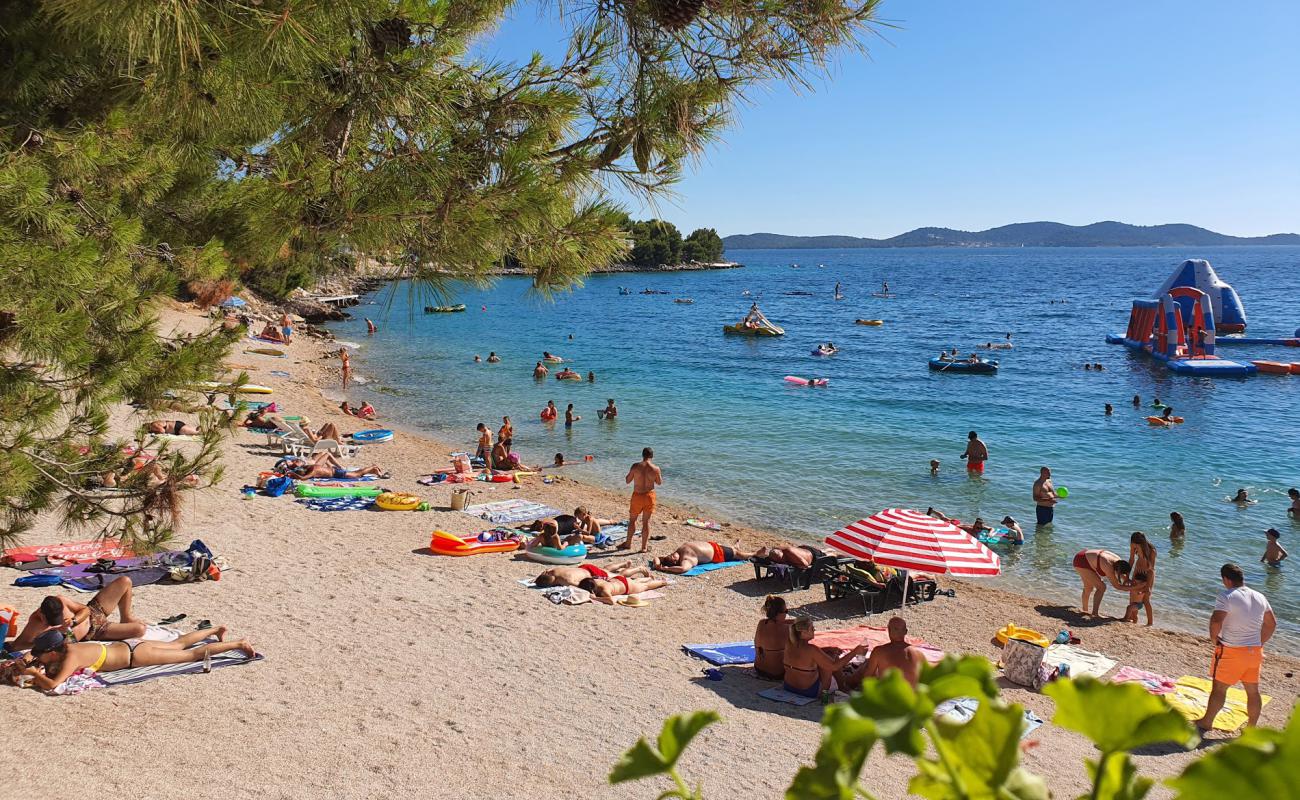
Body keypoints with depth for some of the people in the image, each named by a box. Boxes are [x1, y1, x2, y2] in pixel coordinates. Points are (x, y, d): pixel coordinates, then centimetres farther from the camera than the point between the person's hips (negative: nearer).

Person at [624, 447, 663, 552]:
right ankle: (644, 546, 15)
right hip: (649, 496, 1)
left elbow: (627, 481, -3)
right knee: (646, 521, 11)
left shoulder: (635, 466, -13)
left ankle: (628, 543, 29)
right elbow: (659, 483, 5)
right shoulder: (655, 469, -11)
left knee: (632, 520, 18)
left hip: (637, 496, 0)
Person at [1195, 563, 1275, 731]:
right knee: (1253, 691, 15)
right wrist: (1260, 643, 20)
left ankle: (1206, 722, 14)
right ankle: (1251, 728, 26)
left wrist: (1214, 638, -10)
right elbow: (1271, 623, 16)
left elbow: (1216, 621, -26)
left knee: (1219, 688, 4)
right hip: (1255, 651, 7)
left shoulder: (1226, 596, -16)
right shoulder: (1260, 597, 7)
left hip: (1231, 651, -7)